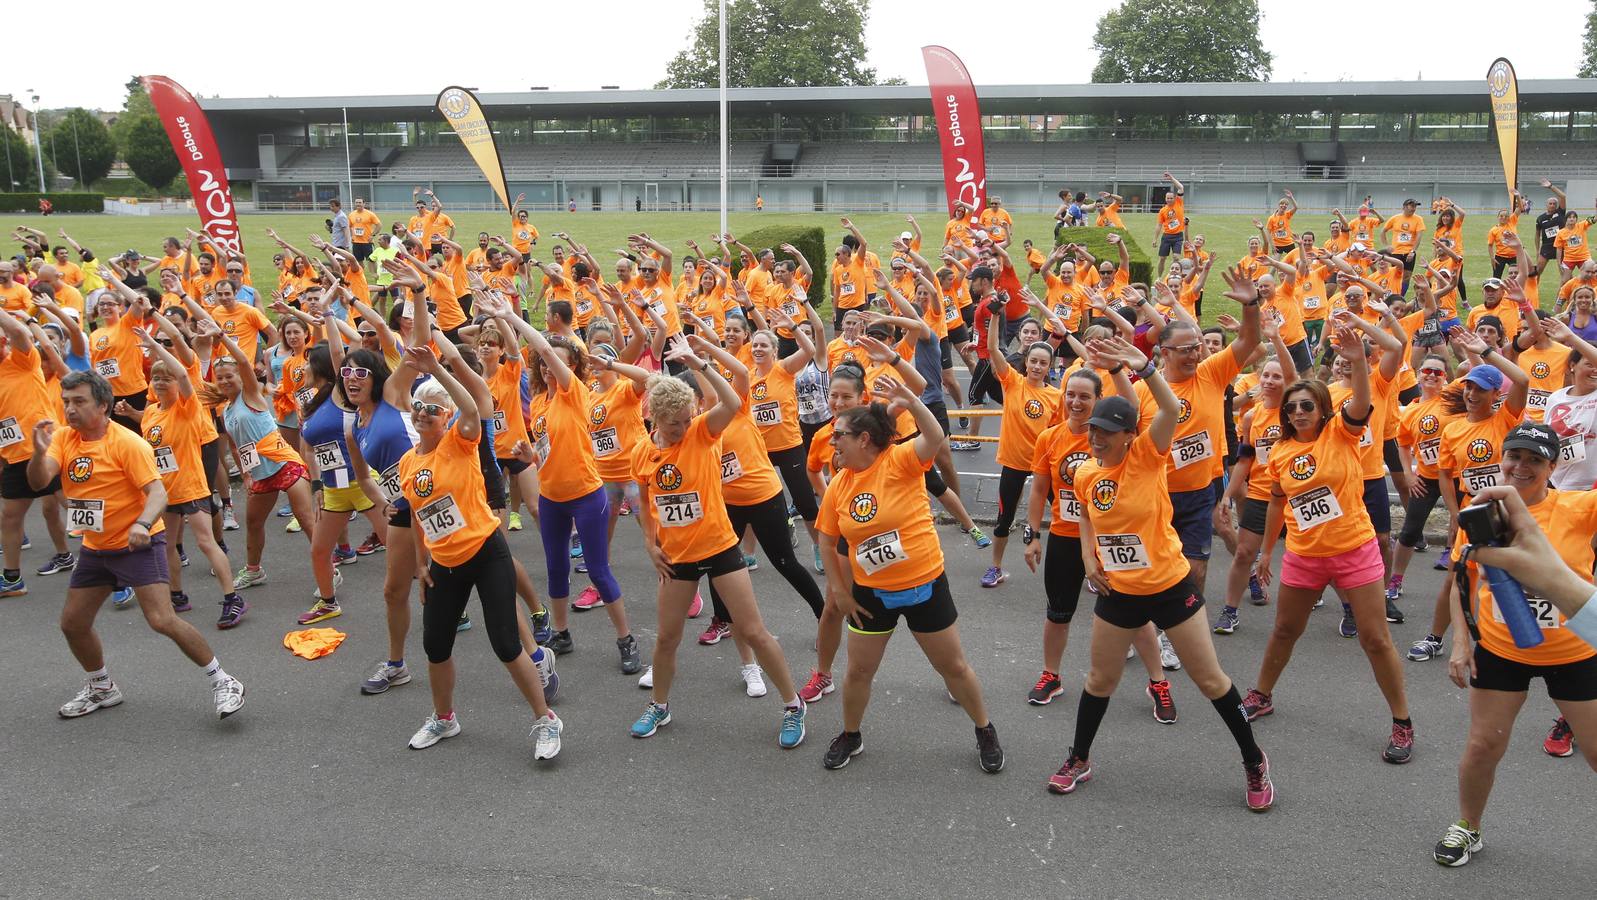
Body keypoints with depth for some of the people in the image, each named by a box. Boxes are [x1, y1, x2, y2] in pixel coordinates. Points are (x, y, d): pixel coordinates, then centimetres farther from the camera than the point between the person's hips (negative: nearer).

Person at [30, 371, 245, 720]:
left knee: (162, 620, -19)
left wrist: (142, 524, -43)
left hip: (137, 544, -7)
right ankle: (102, 688, 37)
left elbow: (158, 492, -25)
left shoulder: (127, 443, -17)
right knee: (72, 623, 14)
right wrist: (39, 452, -31)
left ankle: (222, 682, -7)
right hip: (95, 547, 7)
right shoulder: (64, 438, 1)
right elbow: (38, 481, -11)